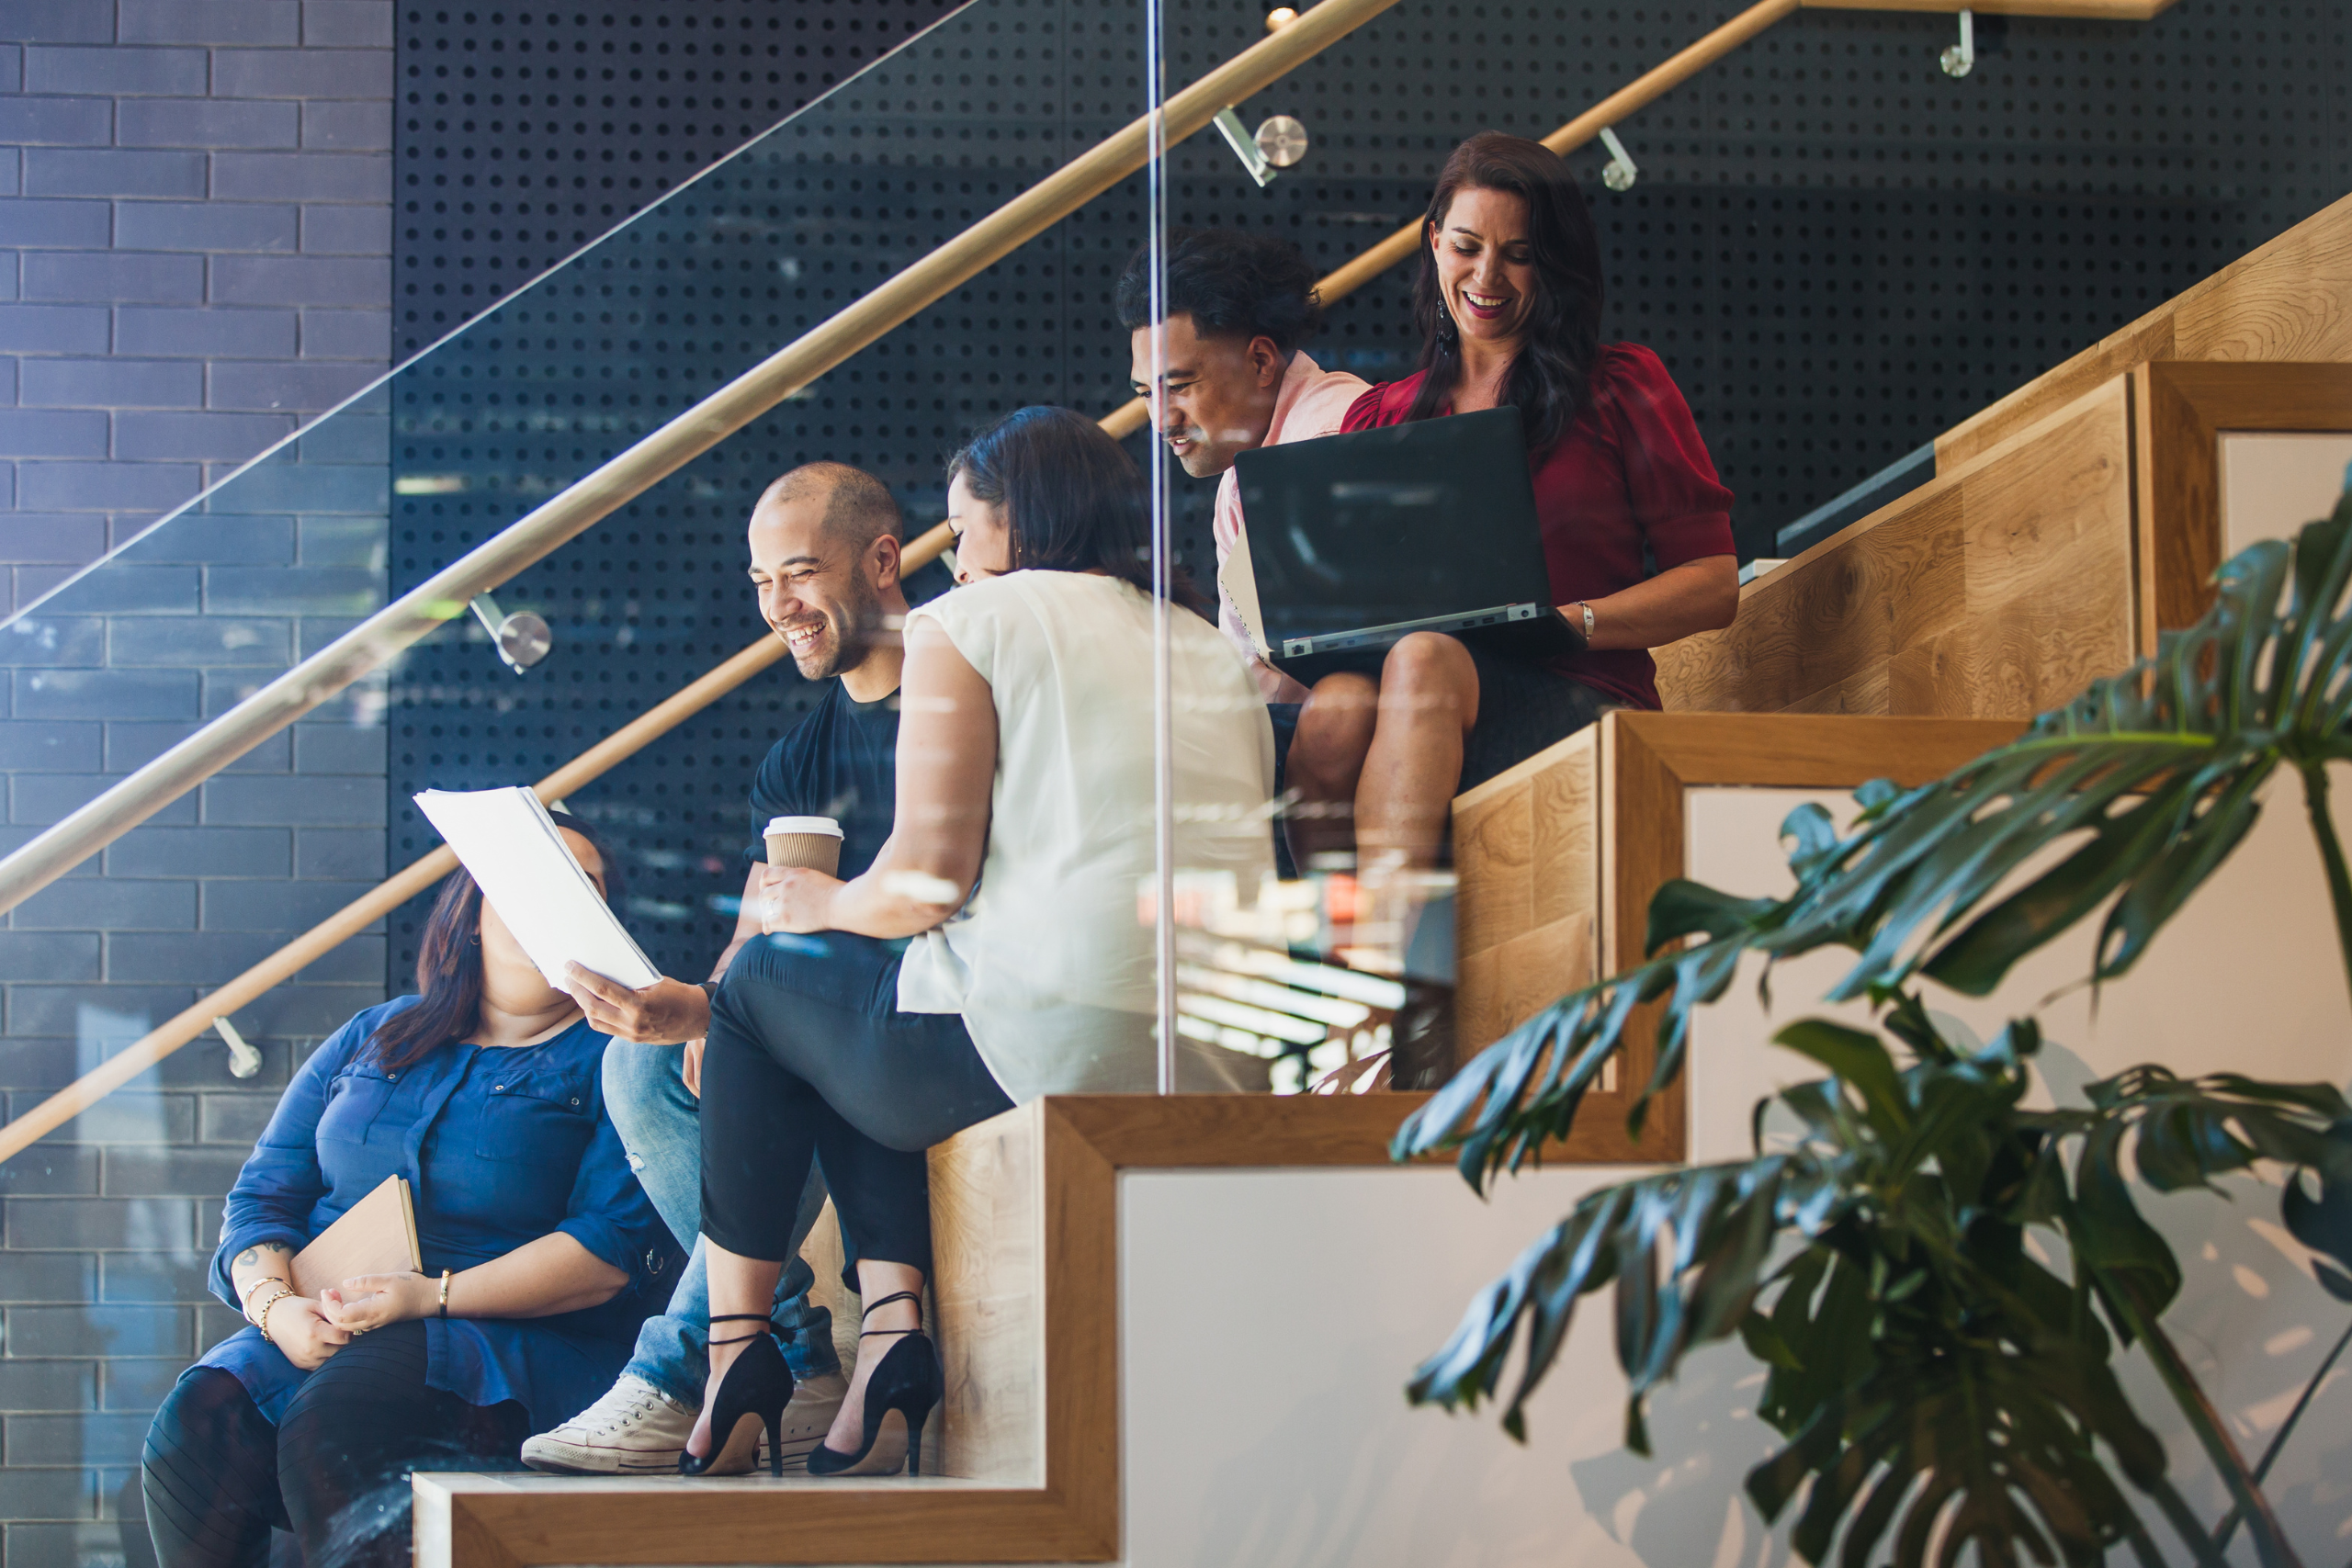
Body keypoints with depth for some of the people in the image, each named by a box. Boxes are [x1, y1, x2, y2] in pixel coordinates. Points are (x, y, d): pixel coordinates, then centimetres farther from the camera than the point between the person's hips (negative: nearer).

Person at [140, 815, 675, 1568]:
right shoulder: (369, 1041, 22)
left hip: (523, 1338, -4)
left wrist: (434, 1297, -17)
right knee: (194, 1432, -27)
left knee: (328, 1428, -36)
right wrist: (274, 1303, -7)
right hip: (319, 1328, 4)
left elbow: (617, 1245, -7)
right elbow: (262, 1196, 17)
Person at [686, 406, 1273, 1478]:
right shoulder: (1216, 651, 21)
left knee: (762, 984, 22)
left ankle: (734, 1349, 21)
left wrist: (827, 903, 16)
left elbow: (927, 881, -7)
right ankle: (893, 1328, 9)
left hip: (1047, 1045, -7)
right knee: (856, 1028, 29)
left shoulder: (975, 619, 1)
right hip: (1222, 1075, 7)